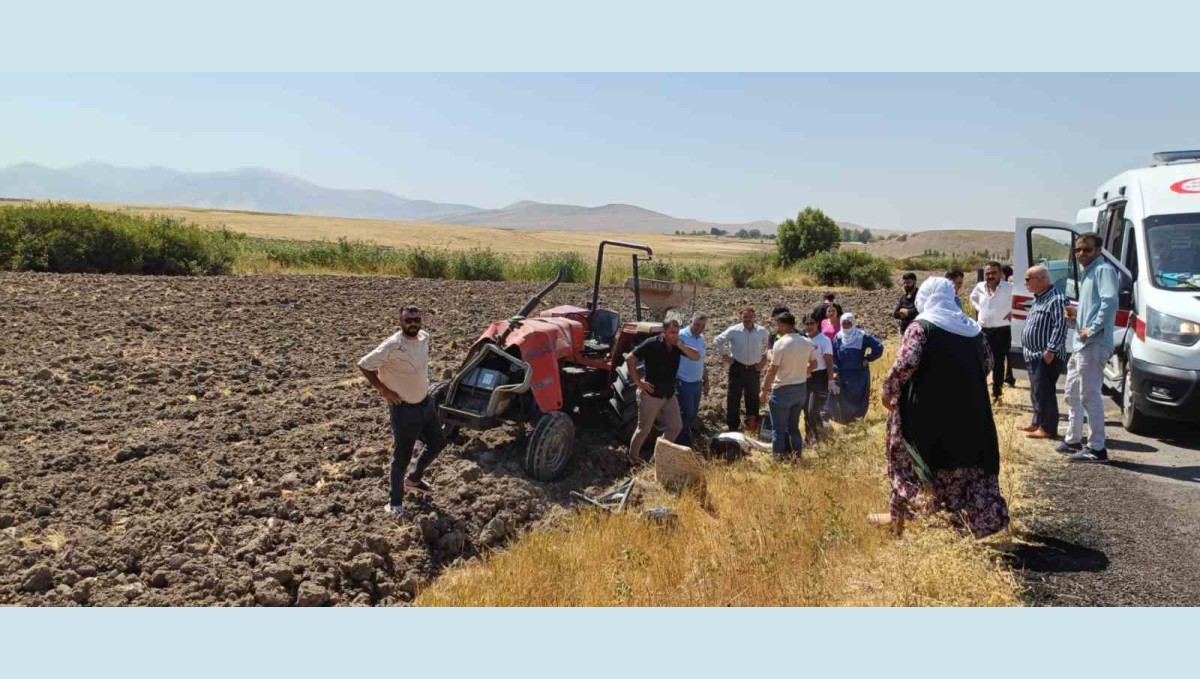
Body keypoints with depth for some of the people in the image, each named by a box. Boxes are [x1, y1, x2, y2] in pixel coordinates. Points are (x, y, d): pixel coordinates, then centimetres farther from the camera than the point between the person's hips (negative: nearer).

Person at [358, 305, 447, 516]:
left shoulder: (424, 337, -4)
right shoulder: (392, 346, -25)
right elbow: (363, 365, -20)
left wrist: (424, 384, 9)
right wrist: (383, 390, -17)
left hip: (426, 402, 7)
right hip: (403, 409, -7)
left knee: (438, 443, 21)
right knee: (401, 458, 3)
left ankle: (413, 479, 43)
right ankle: (394, 504, 19)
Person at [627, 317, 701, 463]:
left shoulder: (677, 346, 0)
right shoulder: (651, 344, -18)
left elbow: (696, 357, -4)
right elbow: (630, 359, -17)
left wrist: (681, 346, -21)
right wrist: (639, 382, -15)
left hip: (669, 395, 6)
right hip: (651, 395, -6)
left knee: (676, 426, 11)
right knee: (644, 429, 5)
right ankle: (633, 456, 24)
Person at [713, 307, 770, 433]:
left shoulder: (762, 331, 0)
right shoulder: (734, 330, -7)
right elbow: (717, 342, 0)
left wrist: (764, 359, 6)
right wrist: (725, 356, -3)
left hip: (754, 369, 3)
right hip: (737, 369, -2)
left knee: (753, 398, 13)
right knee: (734, 398, 0)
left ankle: (753, 425, 26)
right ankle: (732, 427, 9)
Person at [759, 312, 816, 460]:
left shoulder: (780, 343, -18)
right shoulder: (807, 342, 2)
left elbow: (772, 370, -18)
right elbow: (813, 364, 14)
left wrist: (764, 390, -9)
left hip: (783, 390, -6)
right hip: (801, 389, 6)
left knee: (779, 428, 4)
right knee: (794, 426, 19)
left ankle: (779, 456, 8)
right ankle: (797, 454, 22)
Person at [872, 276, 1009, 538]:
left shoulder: (921, 326, -10)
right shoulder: (972, 327, 10)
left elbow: (905, 364, -21)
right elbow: (987, 363, 17)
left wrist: (888, 390, -7)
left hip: (928, 410, -5)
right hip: (967, 410, 5)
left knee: (906, 459, 11)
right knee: (969, 461, 15)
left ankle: (898, 516, 16)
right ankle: (987, 520, 17)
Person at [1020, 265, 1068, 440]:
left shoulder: (1055, 299, -16)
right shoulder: (1038, 299, 17)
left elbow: (1060, 327, -23)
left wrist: (1051, 350, -25)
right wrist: (1025, 347, 20)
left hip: (1046, 356, -10)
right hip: (1034, 355, 10)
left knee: (1044, 392, -8)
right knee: (1036, 392, 17)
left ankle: (1048, 429, -2)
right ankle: (1037, 422, 27)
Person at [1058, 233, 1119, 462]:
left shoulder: (1103, 270, -9)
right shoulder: (1088, 273, 22)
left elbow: (1110, 301, -24)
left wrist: (1092, 329, -22)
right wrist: (1076, 316, 11)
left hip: (1094, 343, -11)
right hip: (1081, 343, 11)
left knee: (1090, 395, -11)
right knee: (1072, 393, 19)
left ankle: (1096, 448, -7)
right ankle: (1073, 440, 30)